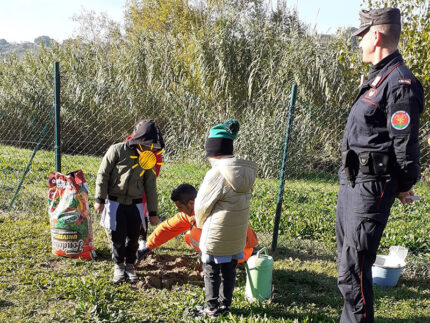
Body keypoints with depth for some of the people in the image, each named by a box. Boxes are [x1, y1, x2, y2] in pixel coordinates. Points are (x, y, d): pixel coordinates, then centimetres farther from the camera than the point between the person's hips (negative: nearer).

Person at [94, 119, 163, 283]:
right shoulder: (117, 150, -11)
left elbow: (150, 187, 6)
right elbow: (102, 175, -6)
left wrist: (153, 212, 8)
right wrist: (100, 199, -7)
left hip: (135, 205, 3)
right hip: (115, 203, -3)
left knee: (133, 238, 6)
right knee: (118, 237, 0)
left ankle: (130, 265, 28)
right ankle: (118, 266, 24)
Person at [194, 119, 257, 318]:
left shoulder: (216, 174, -22)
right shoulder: (246, 172, -1)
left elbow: (202, 205, -13)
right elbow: (242, 200, 5)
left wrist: (201, 223, 7)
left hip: (217, 233, -7)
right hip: (238, 232, 7)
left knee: (211, 270, 9)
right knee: (229, 269, 18)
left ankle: (212, 308, 19)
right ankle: (225, 304, 29)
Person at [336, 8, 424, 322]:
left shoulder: (400, 84, -19)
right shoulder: (378, 76, 13)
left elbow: (405, 143, -19)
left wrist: (403, 187, -6)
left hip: (371, 187, -11)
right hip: (352, 180, 11)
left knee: (352, 269, -6)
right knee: (348, 258, 22)